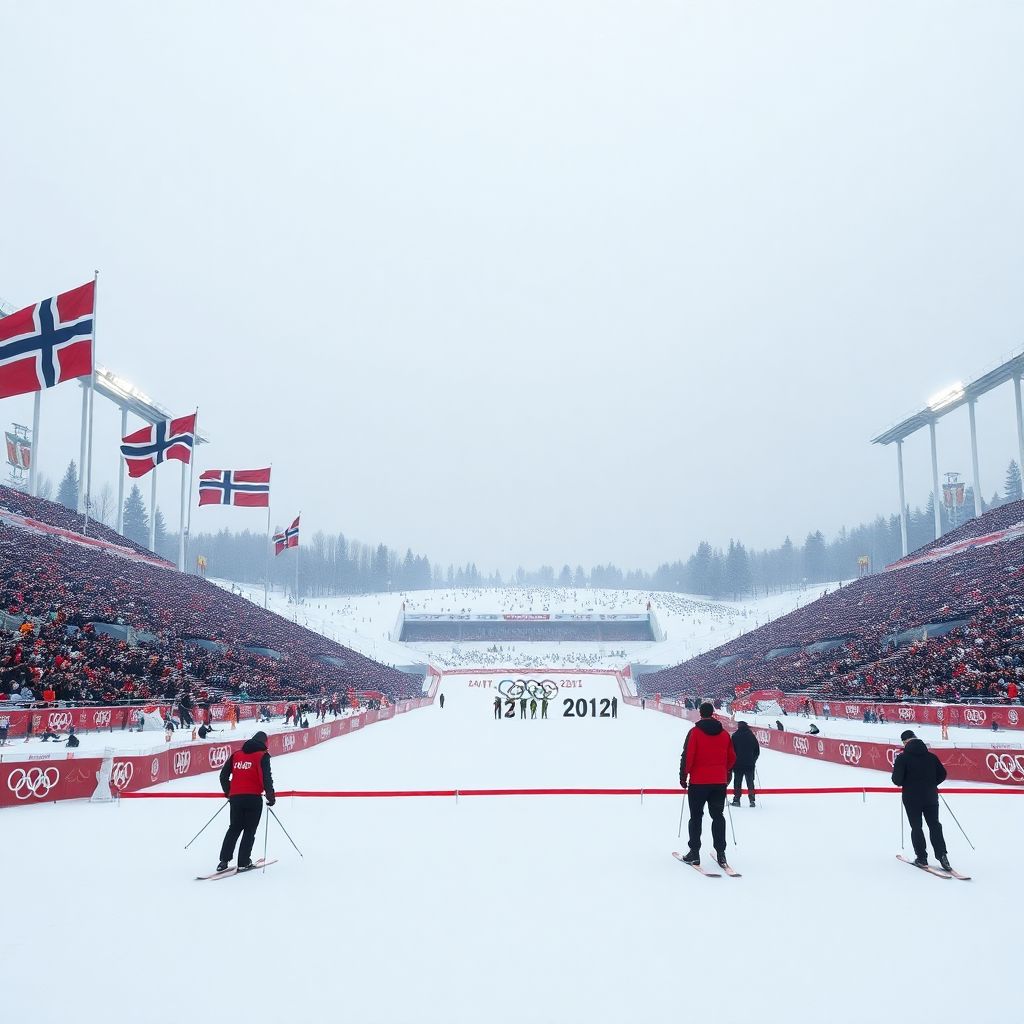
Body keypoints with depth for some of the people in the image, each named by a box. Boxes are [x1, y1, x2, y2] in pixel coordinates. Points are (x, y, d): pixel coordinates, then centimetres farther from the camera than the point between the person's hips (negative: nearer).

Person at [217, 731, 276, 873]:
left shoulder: (236, 754, 13)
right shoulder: (262, 756, -3)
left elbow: (223, 775, 14)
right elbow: (266, 778, -12)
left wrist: (228, 792, 26)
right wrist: (271, 797, -3)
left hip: (235, 797, 4)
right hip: (253, 798, -4)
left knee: (234, 829, 16)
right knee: (249, 831, 6)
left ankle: (224, 860, 10)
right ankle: (243, 862, 4)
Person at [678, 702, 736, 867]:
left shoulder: (695, 732, -9)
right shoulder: (724, 734, 4)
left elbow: (687, 756, -13)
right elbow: (732, 758, 10)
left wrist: (683, 776, -3)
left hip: (698, 782, -3)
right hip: (720, 782, 3)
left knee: (696, 817, 5)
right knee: (718, 816, 10)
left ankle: (694, 852, 3)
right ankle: (720, 852, 7)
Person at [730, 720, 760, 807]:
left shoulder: (735, 736, -7)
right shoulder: (752, 736, 4)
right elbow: (757, 750, 9)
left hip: (738, 764, -3)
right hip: (750, 764, 3)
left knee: (737, 782, 4)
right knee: (750, 782, 8)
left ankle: (736, 799, 1)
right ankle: (752, 800, 2)